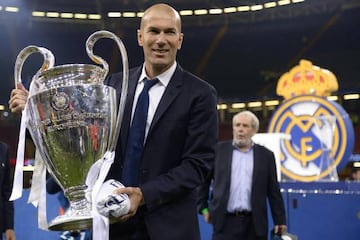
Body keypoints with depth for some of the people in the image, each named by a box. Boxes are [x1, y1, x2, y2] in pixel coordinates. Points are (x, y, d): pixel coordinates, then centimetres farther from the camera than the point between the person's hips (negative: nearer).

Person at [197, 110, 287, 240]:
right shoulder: (218, 150, 4)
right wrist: (203, 207, 6)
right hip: (225, 222, -1)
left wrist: (280, 221, 6)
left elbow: (274, 191, 8)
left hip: (254, 223, 2)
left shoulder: (266, 155, 7)